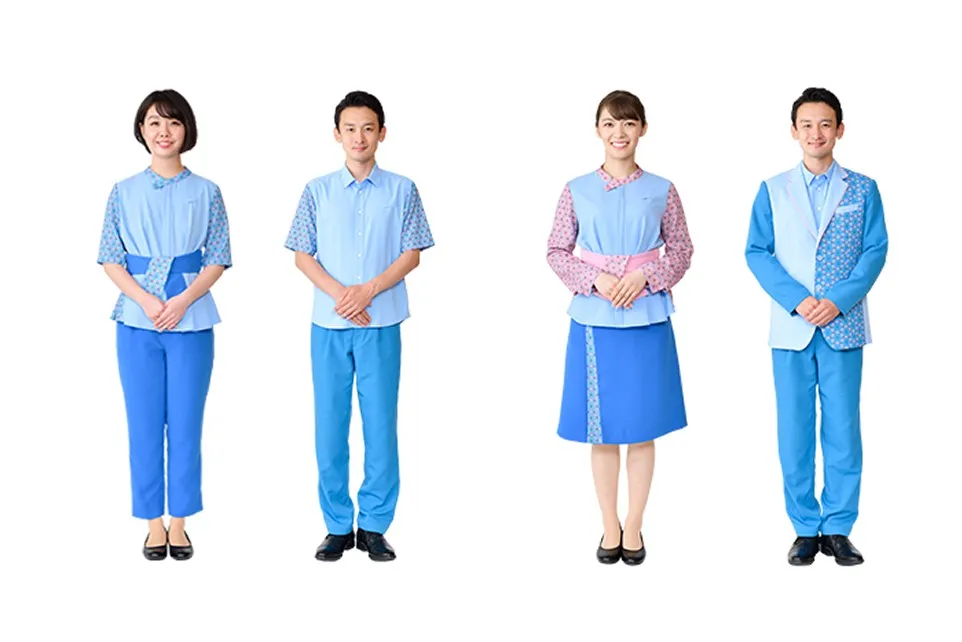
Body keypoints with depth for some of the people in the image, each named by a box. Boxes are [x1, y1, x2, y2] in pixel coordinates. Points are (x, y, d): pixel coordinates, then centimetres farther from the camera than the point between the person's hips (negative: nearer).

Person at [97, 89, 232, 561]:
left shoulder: (205, 192, 4)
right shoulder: (124, 192, 5)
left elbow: (218, 258, 2)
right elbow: (110, 259, 3)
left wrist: (182, 302, -12)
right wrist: (146, 301, -12)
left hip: (191, 320, 0)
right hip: (137, 320, 0)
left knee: (186, 424, 3)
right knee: (144, 424, 3)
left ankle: (179, 523, 13)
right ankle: (154, 524, 13)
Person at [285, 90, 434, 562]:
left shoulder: (402, 191, 3)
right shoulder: (318, 191, 5)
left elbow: (411, 255, 1)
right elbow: (302, 256, 5)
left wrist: (368, 291, -12)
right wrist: (339, 294, -11)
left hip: (380, 325, -1)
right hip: (329, 325, 1)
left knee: (381, 425, 1)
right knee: (329, 426, 4)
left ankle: (374, 526, 12)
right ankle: (337, 526, 14)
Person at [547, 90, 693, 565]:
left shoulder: (661, 191, 2)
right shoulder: (577, 190, 2)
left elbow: (681, 251, 6)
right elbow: (557, 251, 5)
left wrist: (646, 277, -11)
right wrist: (595, 280, -11)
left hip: (647, 320, 0)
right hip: (594, 320, 0)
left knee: (642, 428, 6)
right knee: (602, 428, 6)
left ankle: (633, 526, 18)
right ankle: (610, 527, 18)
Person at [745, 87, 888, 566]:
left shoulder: (862, 189, 6)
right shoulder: (773, 191, 7)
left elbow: (875, 250, 0)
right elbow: (757, 252, 2)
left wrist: (837, 301, -13)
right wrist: (797, 300, -11)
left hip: (843, 326, -1)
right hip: (791, 327, 1)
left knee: (843, 432, 1)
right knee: (794, 434, 3)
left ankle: (838, 530, 11)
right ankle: (805, 529, 13)